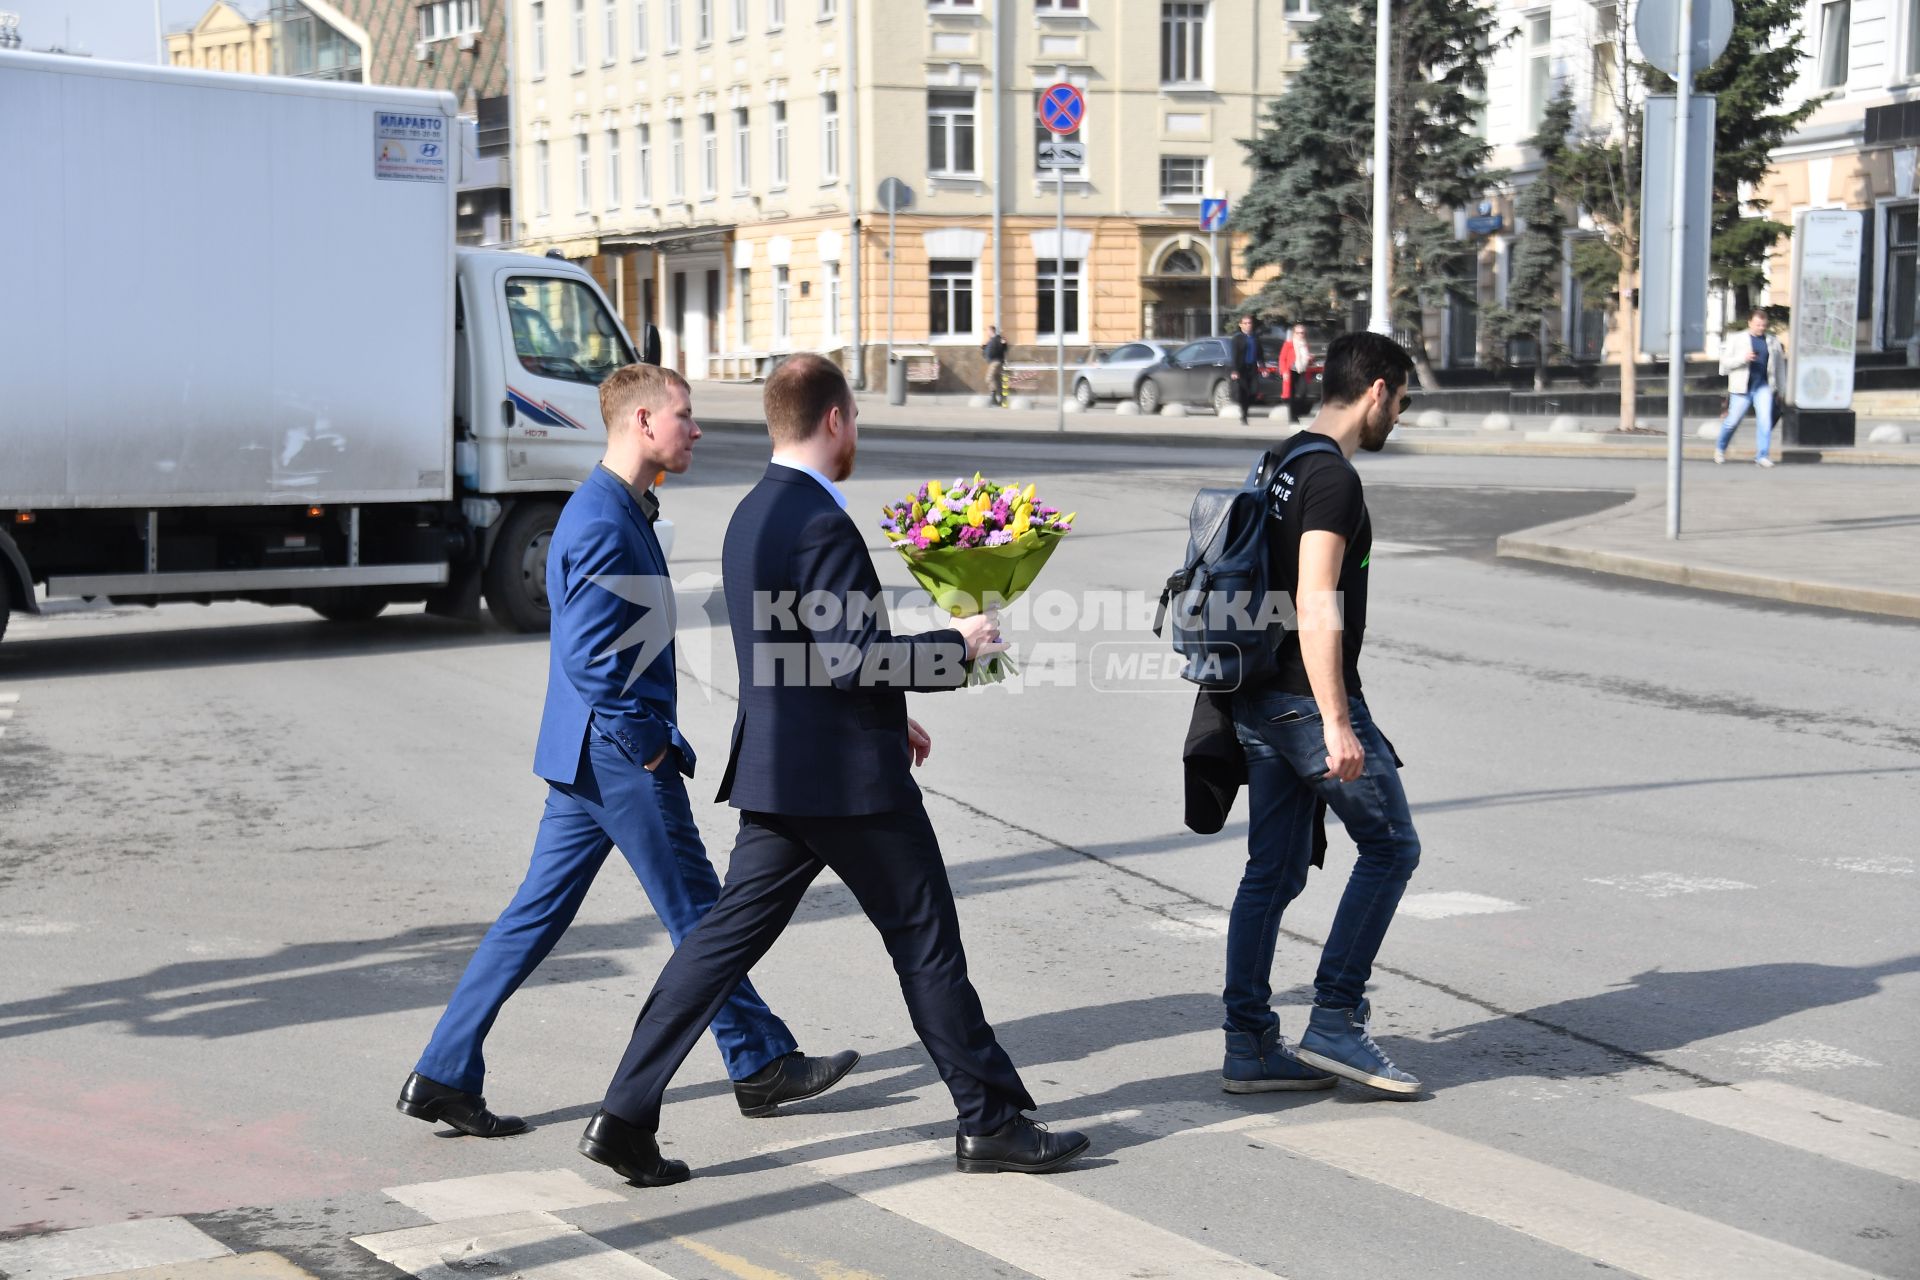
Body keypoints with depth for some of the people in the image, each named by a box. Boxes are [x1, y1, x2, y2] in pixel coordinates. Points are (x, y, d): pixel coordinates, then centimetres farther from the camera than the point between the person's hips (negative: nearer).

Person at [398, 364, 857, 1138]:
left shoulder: (620, 510, 13)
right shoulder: (603, 524, -19)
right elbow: (590, 659, -23)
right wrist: (650, 747, -16)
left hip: (585, 755, 10)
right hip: (619, 755, -10)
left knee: (538, 913, 10)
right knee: (696, 915, 4)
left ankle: (443, 1075, 11)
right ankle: (760, 1063, 18)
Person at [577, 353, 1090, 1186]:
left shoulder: (752, 515, 13)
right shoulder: (821, 523, -18)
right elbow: (852, 658, -24)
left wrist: (886, 711, 25)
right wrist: (957, 646, -12)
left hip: (775, 770, 9)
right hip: (846, 774, -9)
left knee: (727, 937, 8)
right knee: (925, 939, 3)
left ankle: (625, 1116, 5)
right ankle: (990, 1122, 13)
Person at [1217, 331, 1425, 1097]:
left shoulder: (1284, 466, 16)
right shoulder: (1333, 476, -15)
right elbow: (1317, 606, -23)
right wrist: (1337, 723, -25)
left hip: (1261, 701, 9)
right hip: (1309, 697, -9)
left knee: (1273, 871, 10)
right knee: (1390, 845, 2)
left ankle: (1249, 1048, 11)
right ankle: (1334, 1023, 2)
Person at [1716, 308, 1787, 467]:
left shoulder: (1773, 342, 9)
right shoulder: (1736, 340, 2)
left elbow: (1779, 365, 18)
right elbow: (1725, 362, -2)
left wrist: (1782, 387, 20)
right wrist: (1743, 359, -18)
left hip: (1763, 387, 2)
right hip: (1742, 388, -2)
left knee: (1765, 420, -12)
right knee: (1733, 421, 4)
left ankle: (1762, 455, -6)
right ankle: (1720, 448, 29)